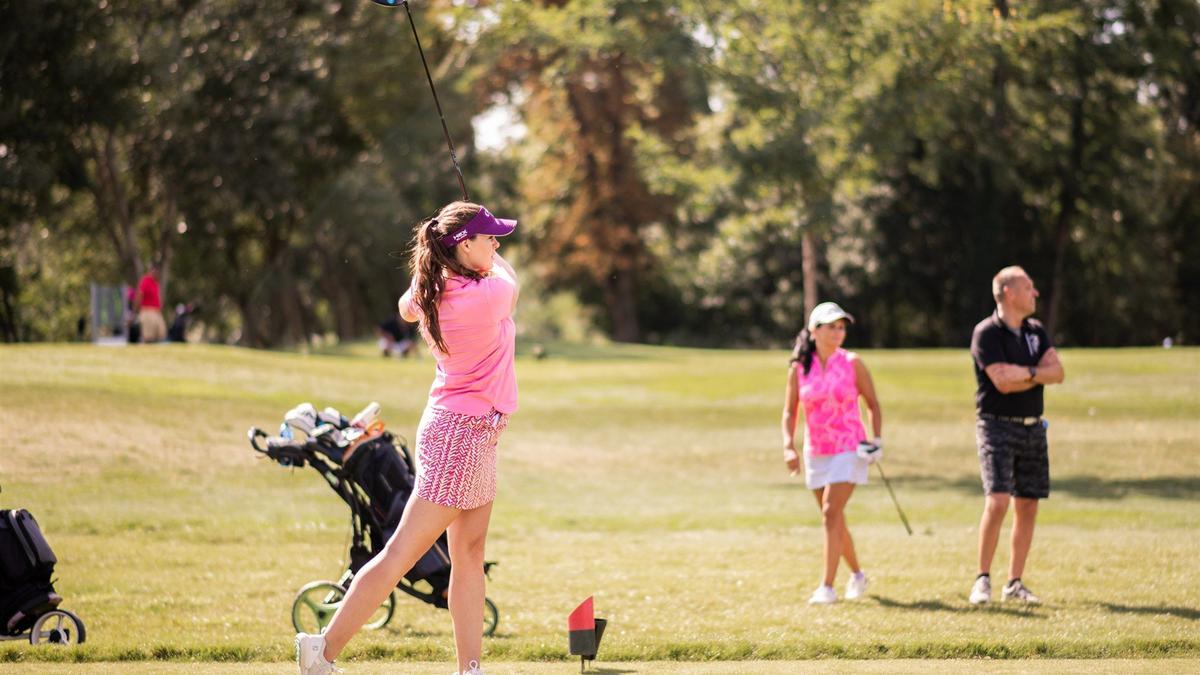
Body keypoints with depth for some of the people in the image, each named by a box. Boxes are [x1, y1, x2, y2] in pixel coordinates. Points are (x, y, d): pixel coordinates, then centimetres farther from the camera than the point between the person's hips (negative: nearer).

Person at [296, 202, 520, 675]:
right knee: (401, 553, -5)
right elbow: (511, 281, 5)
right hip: (464, 435, -9)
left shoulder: (428, 295, 1)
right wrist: (486, 256, 22)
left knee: (470, 553, 10)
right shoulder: (488, 293, -20)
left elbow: (407, 308, 27)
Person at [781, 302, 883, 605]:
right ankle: (857, 574, 32)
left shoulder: (853, 364, -5)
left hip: (849, 449, -4)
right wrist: (788, 446, -8)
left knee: (830, 513, -16)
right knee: (834, 519, 12)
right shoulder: (799, 368, 0)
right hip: (816, 452, 4)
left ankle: (827, 586, -16)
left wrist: (877, 439, -8)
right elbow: (789, 411, 5)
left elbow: (873, 404, 3)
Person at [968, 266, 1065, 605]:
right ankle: (982, 579, -7)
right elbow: (1002, 381, -19)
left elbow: (1057, 372, 0)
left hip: (1032, 427, 6)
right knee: (997, 501, -17)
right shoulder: (986, 333, -9)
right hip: (997, 425, -6)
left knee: (1027, 506, 5)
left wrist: (1022, 374, -13)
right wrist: (1036, 374, -6)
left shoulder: (1036, 331, 12)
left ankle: (1015, 583, 13)